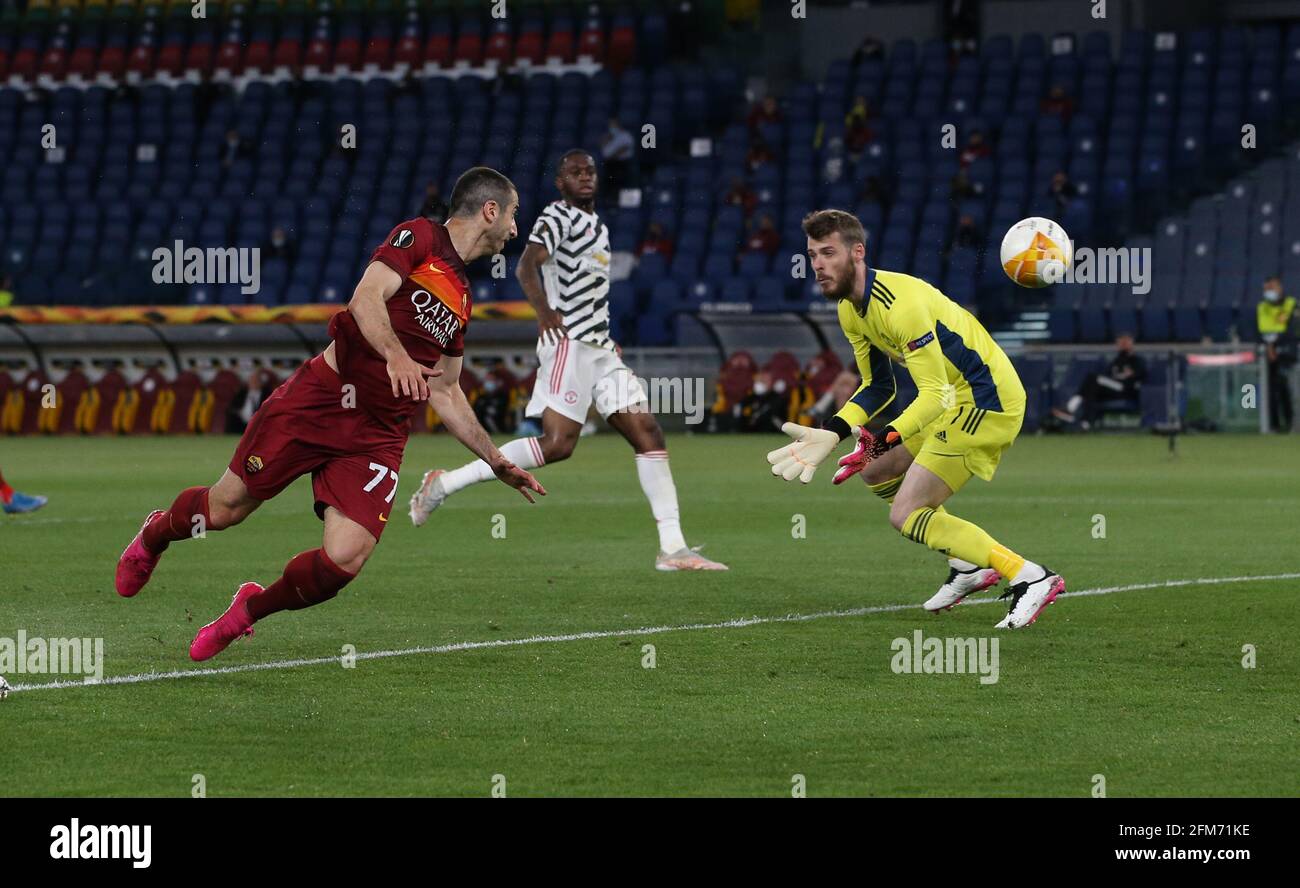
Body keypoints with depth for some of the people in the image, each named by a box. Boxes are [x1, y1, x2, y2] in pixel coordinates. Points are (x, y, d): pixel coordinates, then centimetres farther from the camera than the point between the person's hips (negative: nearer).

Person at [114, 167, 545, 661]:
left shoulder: (461, 299, 19)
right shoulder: (418, 238, -3)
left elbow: (444, 395, 26)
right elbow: (366, 298, -18)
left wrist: (497, 462, 27)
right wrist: (395, 356, -35)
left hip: (379, 435, 6)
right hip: (322, 397, -6)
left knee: (343, 561, -14)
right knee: (226, 507, 1)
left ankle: (251, 609, 14)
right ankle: (155, 536, 36)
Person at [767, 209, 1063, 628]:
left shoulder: (900, 304, -25)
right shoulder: (850, 310, 6)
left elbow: (935, 394, -27)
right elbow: (878, 386, 14)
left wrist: (885, 439, -37)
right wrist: (831, 433, 0)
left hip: (985, 400, -10)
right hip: (956, 397, 10)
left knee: (905, 515, -13)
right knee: (875, 471, 20)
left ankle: (1030, 577, -15)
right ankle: (969, 565, 23)